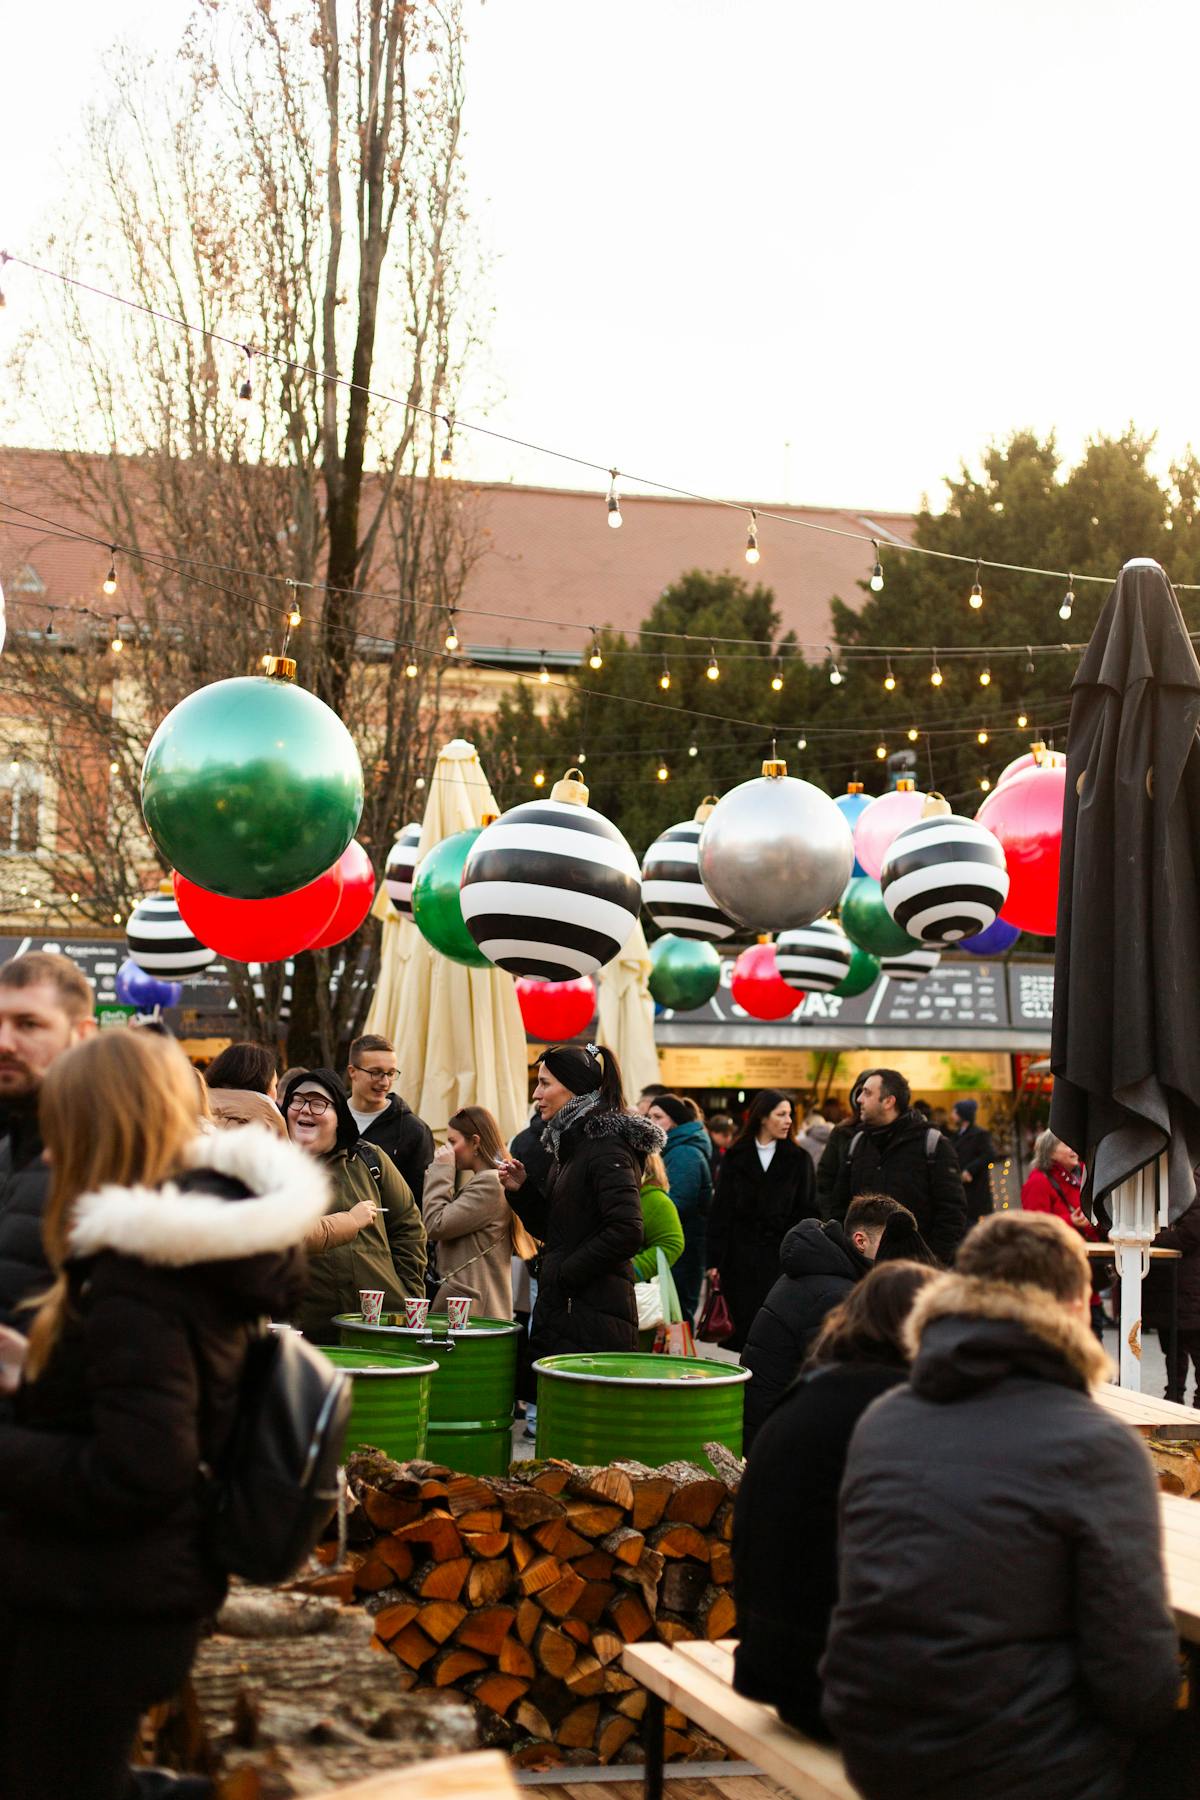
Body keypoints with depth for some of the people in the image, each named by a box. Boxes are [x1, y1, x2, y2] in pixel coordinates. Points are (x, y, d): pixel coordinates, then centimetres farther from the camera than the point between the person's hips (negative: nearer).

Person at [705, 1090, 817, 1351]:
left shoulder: (798, 1160, 7)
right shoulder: (735, 1158, 7)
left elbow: (807, 1212, 5)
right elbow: (720, 1210, 5)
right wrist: (714, 1259, -1)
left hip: (780, 1256, -1)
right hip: (740, 1255, 1)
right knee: (743, 1326, 1)